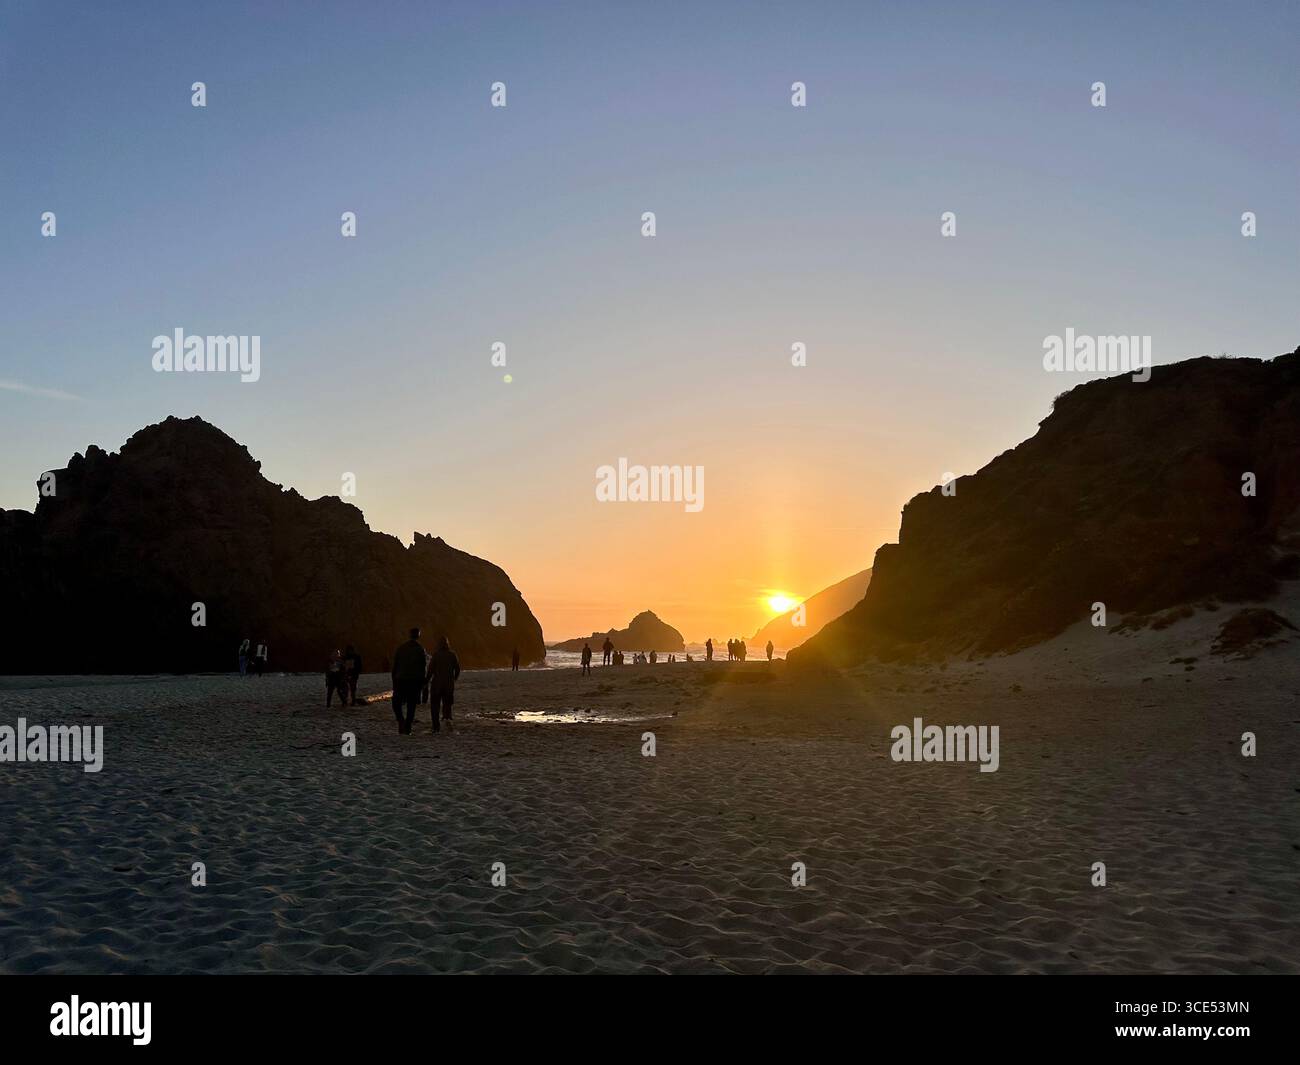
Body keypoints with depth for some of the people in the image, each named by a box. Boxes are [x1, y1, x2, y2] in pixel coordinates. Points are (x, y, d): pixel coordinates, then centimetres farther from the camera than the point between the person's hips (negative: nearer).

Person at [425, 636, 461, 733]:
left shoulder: (436, 654, -9)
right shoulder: (452, 654, 0)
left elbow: (431, 670, -11)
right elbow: (457, 669, 4)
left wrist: (426, 681, 2)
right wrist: (453, 679, 20)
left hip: (437, 682, -2)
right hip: (449, 684, 3)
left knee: (435, 705, 11)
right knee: (447, 704, 13)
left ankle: (436, 727, 9)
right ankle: (448, 719, -17)